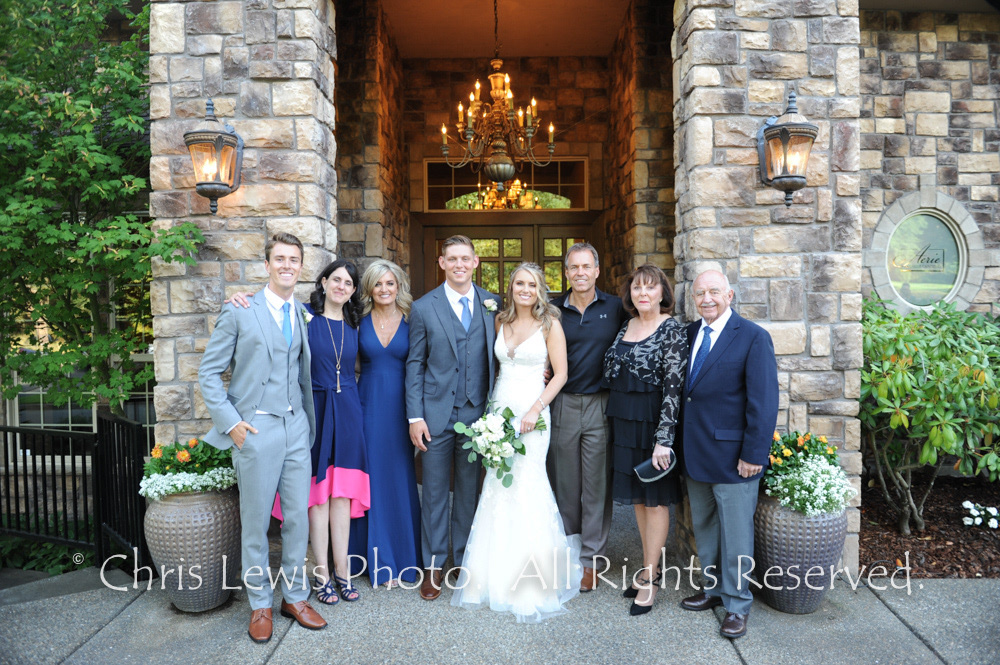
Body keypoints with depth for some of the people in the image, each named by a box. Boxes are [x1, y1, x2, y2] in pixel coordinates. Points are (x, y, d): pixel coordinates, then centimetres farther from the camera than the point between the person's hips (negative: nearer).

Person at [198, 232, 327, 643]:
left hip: (296, 429, 4)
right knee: (255, 523, 7)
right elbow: (209, 371, -2)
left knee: (298, 517, 9)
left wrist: (309, 420, 6)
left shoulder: (304, 315, 10)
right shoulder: (239, 312, -2)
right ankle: (259, 604, 24)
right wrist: (230, 422, -9)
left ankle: (295, 596, 26)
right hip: (255, 430, -4)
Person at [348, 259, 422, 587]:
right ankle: (376, 558, 20)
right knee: (370, 477, 5)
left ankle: (401, 558, 21)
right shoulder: (359, 321, 3)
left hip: (400, 407, -1)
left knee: (400, 479, 5)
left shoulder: (411, 321, 0)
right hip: (368, 405, 1)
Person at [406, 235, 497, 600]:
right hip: (437, 414, -1)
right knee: (435, 491, 8)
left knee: (469, 489, 13)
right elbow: (415, 365, 0)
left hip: (476, 413, 1)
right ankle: (433, 565, 22)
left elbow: (496, 358, 6)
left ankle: (464, 559, 29)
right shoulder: (423, 308, 0)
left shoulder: (492, 305, 3)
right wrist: (415, 416, -6)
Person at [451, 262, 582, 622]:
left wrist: (536, 408, -15)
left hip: (530, 414, -5)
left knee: (525, 488, -4)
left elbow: (560, 374, -5)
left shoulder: (549, 324, -3)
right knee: (498, 489, 6)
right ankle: (498, 576, 21)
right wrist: (491, 409, 7)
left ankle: (532, 586, 12)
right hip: (498, 411, 5)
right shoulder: (501, 321, 11)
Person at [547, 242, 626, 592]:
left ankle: (591, 559, 18)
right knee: (563, 481, 10)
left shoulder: (616, 308, 1)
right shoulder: (553, 310, 5)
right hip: (562, 404, 2)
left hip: (601, 406, -1)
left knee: (596, 484, 5)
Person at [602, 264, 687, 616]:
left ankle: (648, 579, 15)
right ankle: (650, 568, 28)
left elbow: (673, 386, -18)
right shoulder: (626, 328, 9)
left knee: (656, 498, 4)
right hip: (624, 423, 7)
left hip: (653, 423, -7)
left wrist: (663, 439, -22)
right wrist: (615, 422, 11)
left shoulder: (672, 330, -12)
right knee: (637, 496, 14)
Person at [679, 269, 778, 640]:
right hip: (694, 453, 6)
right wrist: (681, 444, 3)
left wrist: (754, 454, -16)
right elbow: (683, 390, 8)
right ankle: (713, 590, 36)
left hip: (732, 454, -6)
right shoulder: (689, 334, 7)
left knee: (734, 533, 6)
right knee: (703, 527, 18)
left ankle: (737, 605, 23)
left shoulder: (753, 338, -10)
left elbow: (764, 400, -13)